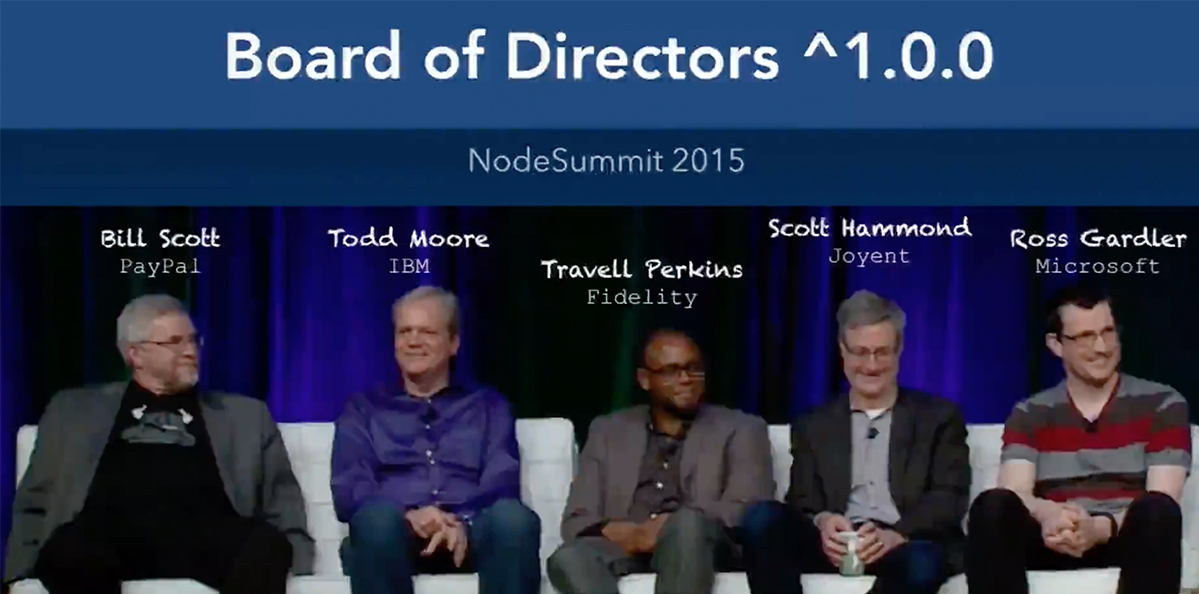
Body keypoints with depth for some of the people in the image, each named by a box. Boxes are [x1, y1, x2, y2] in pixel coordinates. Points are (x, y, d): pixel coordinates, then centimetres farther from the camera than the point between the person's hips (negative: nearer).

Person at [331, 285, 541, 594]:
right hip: (394, 534, 0)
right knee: (377, 518, -38)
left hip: (468, 535, 1)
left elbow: (502, 485, 8)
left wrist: (462, 525, -16)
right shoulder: (363, 409, 24)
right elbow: (349, 491, 8)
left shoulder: (488, 406, 25)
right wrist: (408, 516, -15)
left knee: (514, 517, -35)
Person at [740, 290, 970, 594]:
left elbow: (951, 497, 3)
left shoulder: (938, 417, 15)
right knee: (762, 519, -29)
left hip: (907, 545, -2)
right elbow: (802, 504, 11)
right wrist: (821, 524, -17)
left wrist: (897, 535, -19)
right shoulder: (814, 426, 21)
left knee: (922, 563, -40)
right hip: (837, 546, 2)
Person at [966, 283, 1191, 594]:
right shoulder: (1030, 414, 13)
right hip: (1055, 541, 1)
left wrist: (1101, 528, -27)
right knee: (992, 507, -30)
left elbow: (1163, 503, -5)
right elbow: (1014, 494, -3)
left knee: (1156, 512, -36)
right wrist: (1048, 514, -29)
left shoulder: (1162, 404, 7)